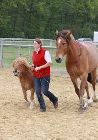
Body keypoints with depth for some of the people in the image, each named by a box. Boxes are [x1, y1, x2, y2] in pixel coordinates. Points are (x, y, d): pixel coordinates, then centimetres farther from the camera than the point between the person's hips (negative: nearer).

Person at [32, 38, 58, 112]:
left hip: (45, 75, -7)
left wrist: (40, 67, -21)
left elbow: (49, 63, -17)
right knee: (38, 91, 2)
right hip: (36, 75, 7)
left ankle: (55, 100, 20)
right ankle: (42, 107, 12)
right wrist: (33, 66, 3)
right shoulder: (34, 53, 9)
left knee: (44, 91, -8)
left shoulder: (45, 52, -13)